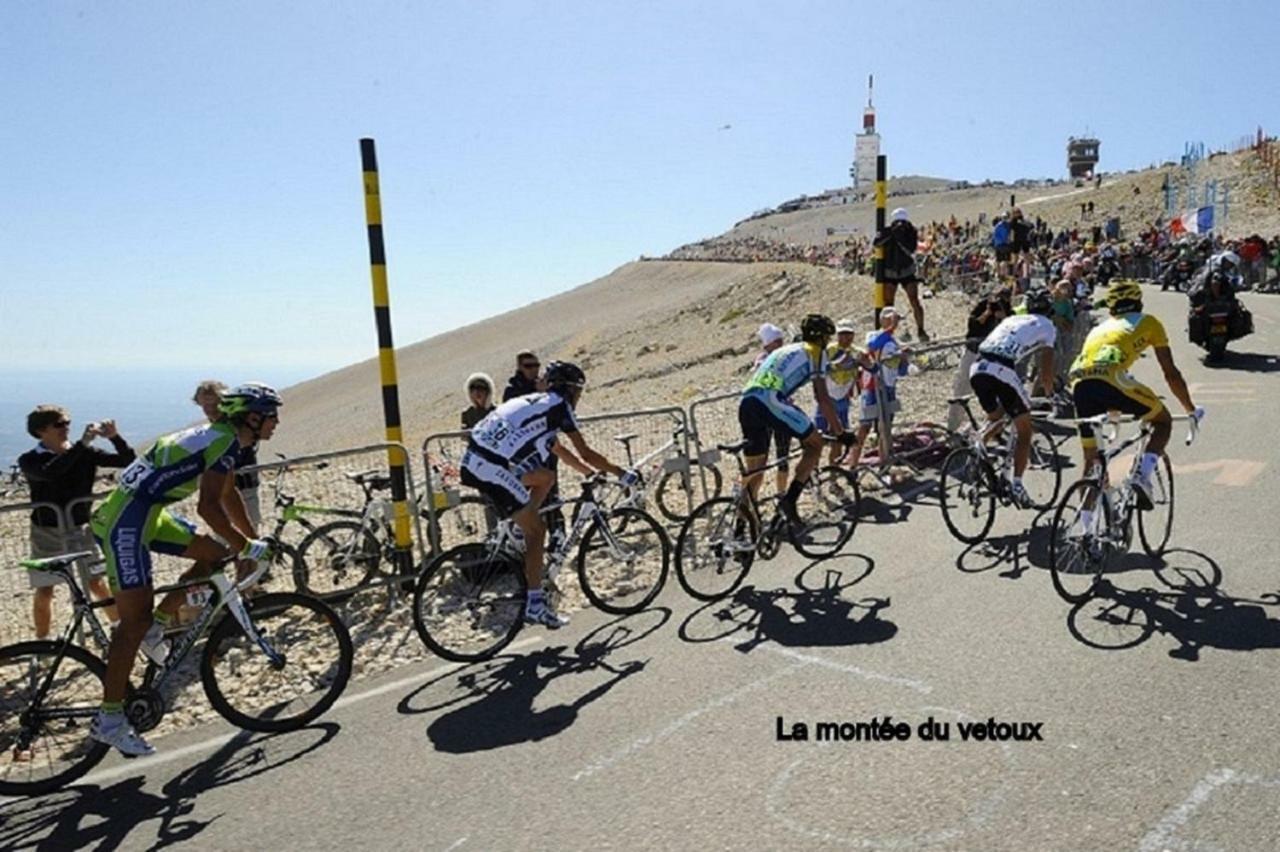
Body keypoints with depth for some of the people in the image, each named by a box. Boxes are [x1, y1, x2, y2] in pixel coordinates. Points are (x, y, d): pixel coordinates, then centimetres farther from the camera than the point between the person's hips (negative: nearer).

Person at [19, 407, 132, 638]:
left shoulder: (86, 454, -5)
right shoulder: (29, 460, -10)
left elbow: (128, 461, -12)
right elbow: (49, 473, -34)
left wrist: (114, 437, -29)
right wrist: (82, 443, -39)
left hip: (81, 530, 1)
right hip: (47, 534, 0)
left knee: (97, 584, 2)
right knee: (44, 592, 8)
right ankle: (42, 645, 25)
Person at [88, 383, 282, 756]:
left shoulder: (220, 438, 14)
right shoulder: (225, 442, -16)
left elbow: (229, 496, 25)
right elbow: (209, 507, -23)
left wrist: (255, 542, 27)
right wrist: (248, 547, -15)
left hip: (147, 515, 10)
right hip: (124, 521, -10)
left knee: (215, 555, 10)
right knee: (136, 619, -8)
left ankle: (157, 626, 14)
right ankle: (108, 719, 0)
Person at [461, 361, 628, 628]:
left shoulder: (534, 402, 27)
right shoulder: (560, 405, 3)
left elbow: (560, 450, 35)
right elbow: (585, 453, 2)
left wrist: (593, 473, 39)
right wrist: (620, 473, 14)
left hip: (474, 462, 9)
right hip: (492, 468, -9)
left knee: (546, 477, 23)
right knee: (537, 530, 1)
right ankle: (535, 604, 2)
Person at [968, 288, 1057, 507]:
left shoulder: (1011, 319, 31)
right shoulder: (1047, 326, 17)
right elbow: (1046, 372, 10)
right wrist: (1049, 394, 29)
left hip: (977, 368, 5)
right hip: (1001, 371, -5)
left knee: (994, 417, 31)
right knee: (1024, 431, 11)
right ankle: (1016, 484, 5)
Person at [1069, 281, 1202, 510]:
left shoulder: (1100, 327, 36)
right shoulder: (1147, 322, 24)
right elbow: (1171, 374, 25)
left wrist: (1112, 409, 58)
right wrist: (1191, 410, 38)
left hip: (1078, 383, 4)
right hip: (1110, 378, -4)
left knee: (1091, 459, 18)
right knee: (1163, 422, 22)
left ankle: (1087, 525, 19)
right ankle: (1142, 478, 1)